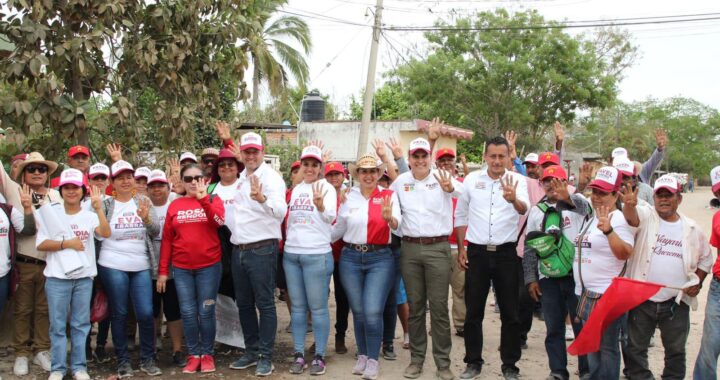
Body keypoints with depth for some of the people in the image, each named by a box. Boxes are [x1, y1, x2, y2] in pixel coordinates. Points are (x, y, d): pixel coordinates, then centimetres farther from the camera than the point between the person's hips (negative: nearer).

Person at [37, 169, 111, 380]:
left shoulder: (90, 215, 3)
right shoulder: (51, 213, 1)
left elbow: (106, 233, -16)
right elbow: (41, 244, -4)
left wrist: (98, 208, -25)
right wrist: (66, 243, -15)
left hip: (84, 277, 1)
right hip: (57, 277, -1)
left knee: (81, 324, 8)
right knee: (58, 325, 5)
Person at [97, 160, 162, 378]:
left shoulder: (143, 202, 7)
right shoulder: (106, 204, 3)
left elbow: (155, 232, 0)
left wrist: (146, 217, -19)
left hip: (141, 266, 2)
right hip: (113, 266, -1)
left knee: (146, 313, -1)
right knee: (119, 314, 6)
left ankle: (147, 359, 13)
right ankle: (123, 361, 18)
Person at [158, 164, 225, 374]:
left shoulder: (213, 200, 3)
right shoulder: (174, 206, 7)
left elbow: (219, 220, -19)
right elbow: (166, 239, 7)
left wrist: (203, 199, -31)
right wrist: (163, 270, 3)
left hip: (209, 266, -2)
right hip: (181, 268, 2)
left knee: (206, 312, 2)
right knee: (188, 313, 3)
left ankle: (207, 354, 16)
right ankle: (194, 355, 15)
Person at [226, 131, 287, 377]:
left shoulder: (271, 177, -11)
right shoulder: (241, 177, 13)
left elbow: (281, 211, -28)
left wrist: (262, 199, -48)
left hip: (262, 250, -8)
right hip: (238, 250, 8)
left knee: (265, 304, -1)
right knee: (244, 304, 14)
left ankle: (265, 356, 8)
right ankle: (251, 352, 26)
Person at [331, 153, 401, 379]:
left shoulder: (389, 195, -1)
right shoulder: (349, 197, 7)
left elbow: (397, 223, -18)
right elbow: (338, 229, 15)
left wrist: (389, 218, -40)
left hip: (380, 258, -3)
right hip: (350, 257, 3)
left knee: (373, 312, -9)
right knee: (358, 311, 10)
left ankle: (373, 359, 7)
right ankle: (362, 355, 26)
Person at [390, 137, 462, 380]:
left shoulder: (442, 178, -4)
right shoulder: (401, 181, 6)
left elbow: (467, 191, -24)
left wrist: (450, 188, -44)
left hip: (437, 248, -3)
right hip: (410, 248, 3)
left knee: (439, 307, 1)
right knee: (415, 306, 10)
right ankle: (416, 359, 21)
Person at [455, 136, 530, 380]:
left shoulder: (517, 180, -3)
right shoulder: (472, 179, 2)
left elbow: (525, 208, -22)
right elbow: (461, 215, 10)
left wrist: (514, 199, -45)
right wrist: (461, 248, 5)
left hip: (506, 252, -1)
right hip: (476, 252, 1)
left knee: (510, 312, 6)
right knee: (473, 312, 8)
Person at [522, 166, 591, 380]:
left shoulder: (577, 202, 2)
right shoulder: (537, 211, 10)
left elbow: (587, 207, -24)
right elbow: (529, 247, 11)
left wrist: (567, 197, -45)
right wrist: (530, 279, 4)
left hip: (576, 276, -3)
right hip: (548, 279, 3)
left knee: (582, 325, 5)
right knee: (554, 328, 8)